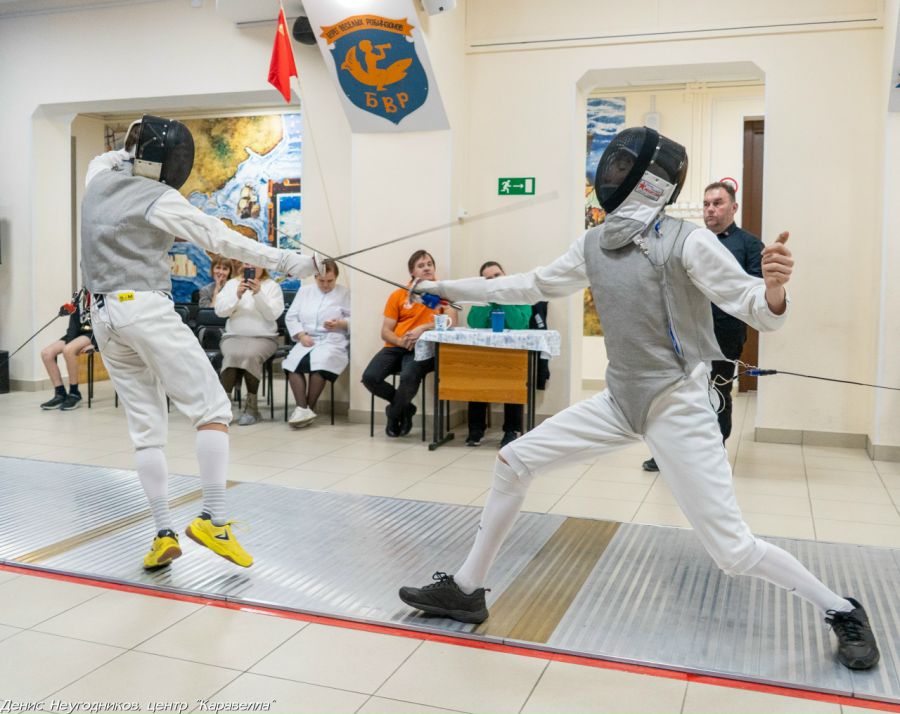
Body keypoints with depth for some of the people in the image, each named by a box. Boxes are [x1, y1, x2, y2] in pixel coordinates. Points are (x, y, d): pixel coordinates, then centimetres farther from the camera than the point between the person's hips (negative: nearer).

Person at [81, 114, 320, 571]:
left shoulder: (98, 179, 12)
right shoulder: (160, 200, -8)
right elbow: (224, 241, -13)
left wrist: (135, 147, 29)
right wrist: (288, 263, -13)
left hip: (106, 317, 8)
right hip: (147, 312, -7)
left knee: (147, 429, 9)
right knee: (213, 411, -3)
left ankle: (163, 534, 3)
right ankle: (212, 520, -11)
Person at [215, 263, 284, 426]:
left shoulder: (272, 286, 8)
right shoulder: (232, 283, 15)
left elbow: (273, 314, -6)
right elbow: (219, 310, 3)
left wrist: (258, 293, -16)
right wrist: (237, 295, -12)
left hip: (263, 337, -1)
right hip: (234, 336, 2)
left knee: (251, 355, -34)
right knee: (232, 355, -32)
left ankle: (252, 407, -23)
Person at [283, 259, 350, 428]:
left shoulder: (345, 293, 10)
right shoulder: (305, 290, 19)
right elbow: (291, 317, 12)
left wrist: (340, 324, -16)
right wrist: (301, 335, -4)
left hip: (333, 342, -3)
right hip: (307, 340, 3)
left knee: (321, 362, -35)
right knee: (292, 362, -28)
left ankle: (309, 408, -24)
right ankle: (302, 408, -30)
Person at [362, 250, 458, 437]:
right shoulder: (398, 295, 12)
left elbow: (451, 321, -6)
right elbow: (385, 332, 9)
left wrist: (423, 327, -19)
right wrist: (401, 341, -12)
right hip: (395, 347, 3)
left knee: (408, 378, -34)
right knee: (370, 377, -22)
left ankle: (394, 415, -1)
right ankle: (405, 408, 6)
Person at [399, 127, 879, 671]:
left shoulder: (688, 240, -15)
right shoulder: (595, 244, 3)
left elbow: (760, 312, -16)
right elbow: (535, 286, 16)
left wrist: (774, 285, -41)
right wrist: (448, 288, 19)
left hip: (678, 406, -6)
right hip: (621, 401, 7)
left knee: (732, 549, -8)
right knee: (513, 463, 3)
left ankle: (842, 613, 19)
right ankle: (465, 590, 17)